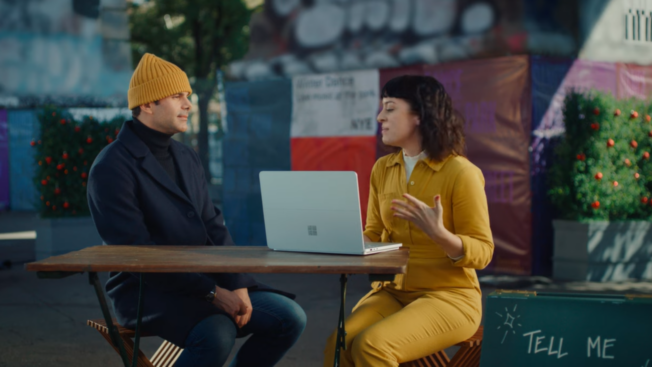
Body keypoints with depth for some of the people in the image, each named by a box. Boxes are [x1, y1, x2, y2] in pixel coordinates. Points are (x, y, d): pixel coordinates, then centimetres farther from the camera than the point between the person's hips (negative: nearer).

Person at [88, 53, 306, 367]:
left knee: (289, 317, -6)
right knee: (216, 334, -35)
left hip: (202, 282, 8)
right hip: (144, 291, -8)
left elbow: (213, 227, 12)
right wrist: (212, 292, -22)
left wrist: (237, 285, -6)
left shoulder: (187, 158, 14)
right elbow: (136, 253, -19)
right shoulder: (112, 168, -12)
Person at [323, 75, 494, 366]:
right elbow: (374, 236, 12)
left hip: (448, 297, -5)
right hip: (392, 291, 6)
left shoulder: (461, 173, -11)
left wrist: (438, 234, -29)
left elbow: (482, 252, -11)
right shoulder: (382, 169, 9)